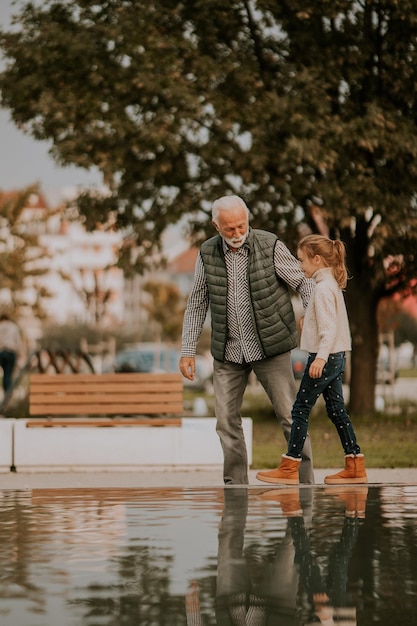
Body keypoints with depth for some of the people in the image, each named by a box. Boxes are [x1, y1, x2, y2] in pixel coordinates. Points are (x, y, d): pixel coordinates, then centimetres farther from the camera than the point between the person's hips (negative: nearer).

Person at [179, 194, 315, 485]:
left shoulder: (270, 246, -10)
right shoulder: (208, 254, 0)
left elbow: (304, 282, -4)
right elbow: (197, 304, 8)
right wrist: (188, 351, 4)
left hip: (270, 348, -3)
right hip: (228, 352, 3)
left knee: (290, 415, -4)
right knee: (226, 419, 5)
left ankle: (305, 481, 3)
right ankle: (235, 484, 15)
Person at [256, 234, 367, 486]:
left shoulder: (323, 288, -16)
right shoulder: (332, 285, 14)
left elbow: (329, 327, -23)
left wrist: (321, 357, -31)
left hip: (326, 358, -10)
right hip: (336, 358, 10)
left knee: (300, 410, -5)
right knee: (337, 410, 11)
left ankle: (290, 468, -3)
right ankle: (355, 467, 11)